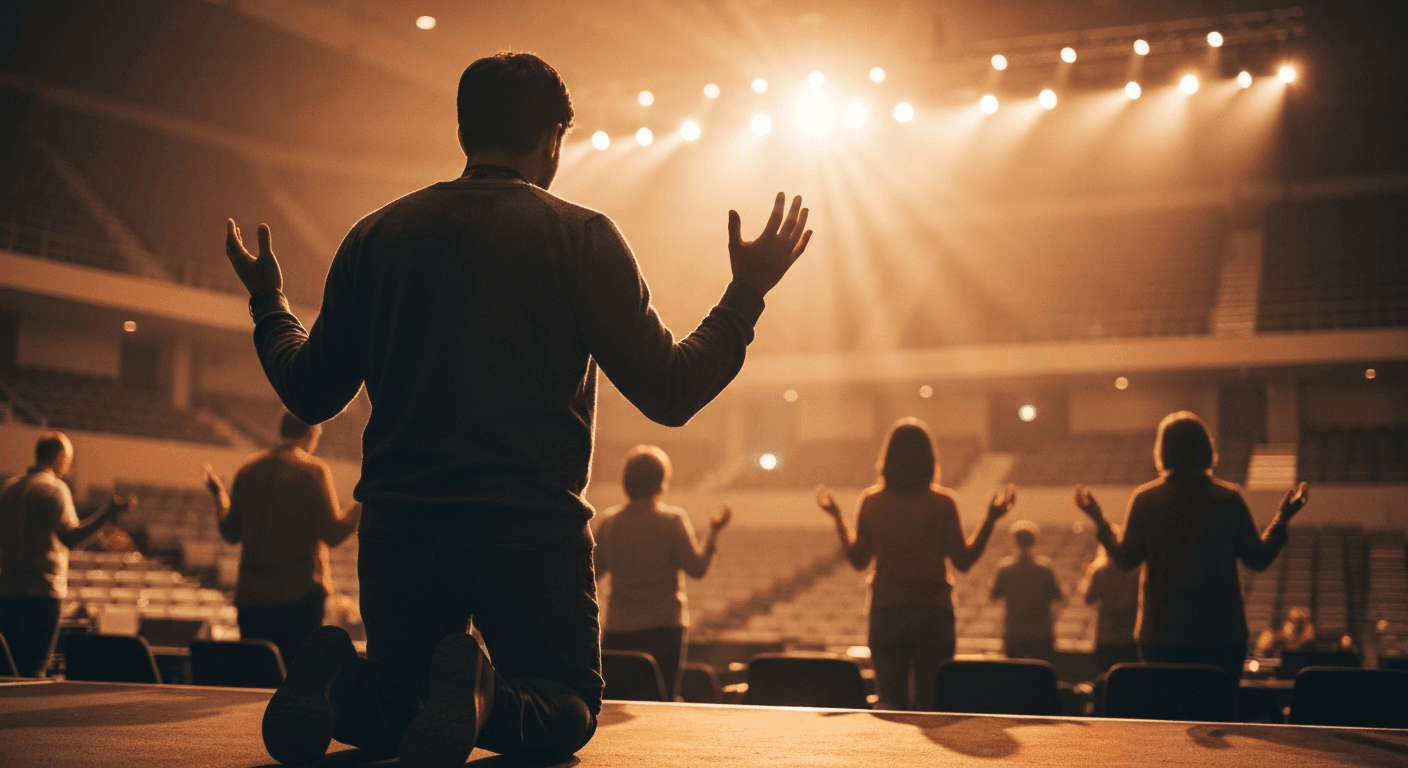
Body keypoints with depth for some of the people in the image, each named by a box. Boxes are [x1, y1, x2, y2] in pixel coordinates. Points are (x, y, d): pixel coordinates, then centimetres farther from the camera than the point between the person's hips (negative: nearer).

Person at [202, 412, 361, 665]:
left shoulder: (248, 469, 8)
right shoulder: (313, 470, -7)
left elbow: (231, 534, 13)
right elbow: (332, 535, -10)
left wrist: (219, 495, 28)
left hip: (251, 595, 5)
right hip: (300, 594, -5)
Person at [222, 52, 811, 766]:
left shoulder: (376, 235, 8)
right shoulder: (582, 237, -1)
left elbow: (310, 393, 13)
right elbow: (670, 393, -3)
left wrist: (267, 300, 33)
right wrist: (748, 292, 12)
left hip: (399, 528, 3)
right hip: (534, 527, -3)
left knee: (394, 703, 22)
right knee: (566, 708, 14)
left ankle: (338, 683, -15)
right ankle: (482, 698, -22)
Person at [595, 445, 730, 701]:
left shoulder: (609, 521, 2)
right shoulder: (672, 520, -8)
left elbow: (593, 571, 10)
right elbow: (697, 569, -7)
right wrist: (714, 533, 2)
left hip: (617, 631, 3)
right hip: (663, 627, -3)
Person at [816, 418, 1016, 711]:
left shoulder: (871, 501, -2)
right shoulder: (941, 502, -8)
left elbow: (858, 560, 7)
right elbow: (963, 561, -3)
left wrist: (837, 517, 19)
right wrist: (991, 518, 4)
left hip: (886, 613, 2)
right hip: (933, 612, -1)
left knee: (889, 702, 3)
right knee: (929, 704, 5)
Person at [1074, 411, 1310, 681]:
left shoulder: (1145, 499, -4)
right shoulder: (1230, 498, -3)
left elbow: (1125, 559, 0)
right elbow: (1259, 559, 2)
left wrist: (1099, 520, 13)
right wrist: (1284, 517, 15)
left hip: (1161, 633, 0)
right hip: (1222, 632, 0)